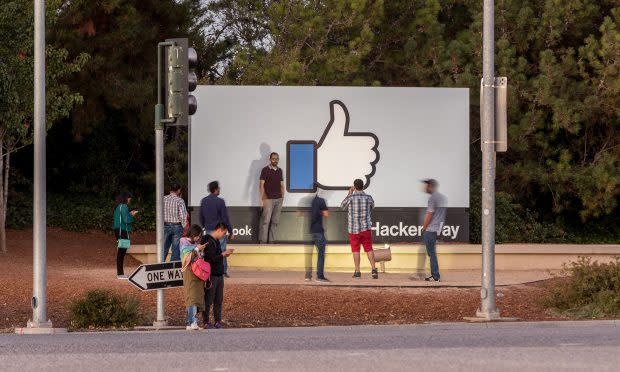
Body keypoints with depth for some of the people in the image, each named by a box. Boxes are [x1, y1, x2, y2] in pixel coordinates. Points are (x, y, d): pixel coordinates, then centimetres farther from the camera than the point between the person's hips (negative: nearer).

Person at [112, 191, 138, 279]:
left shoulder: (117, 207, 14)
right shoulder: (124, 207, -13)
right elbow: (126, 220, -18)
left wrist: (129, 214, 15)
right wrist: (132, 215, -1)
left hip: (118, 230, 9)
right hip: (123, 231, -9)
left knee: (120, 252, 13)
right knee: (122, 251, -8)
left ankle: (119, 273, 17)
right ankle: (120, 274, -8)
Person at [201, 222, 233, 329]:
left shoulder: (216, 241, 16)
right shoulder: (209, 241, -15)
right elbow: (212, 258, -22)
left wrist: (224, 255, 9)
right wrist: (223, 254, -11)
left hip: (219, 275, 9)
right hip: (211, 275, -9)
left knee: (219, 300, 10)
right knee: (208, 300, -3)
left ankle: (217, 322, 15)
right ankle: (206, 322, 2)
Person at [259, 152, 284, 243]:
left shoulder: (280, 170, 13)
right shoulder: (265, 170, -2)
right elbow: (262, 185, -5)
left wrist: (282, 198, 9)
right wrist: (263, 198, -13)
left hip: (278, 199, 5)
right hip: (269, 199, -5)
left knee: (275, 222, 3)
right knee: (266, 221, -9)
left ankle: (271, 241, 7)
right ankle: (262, 241, -7)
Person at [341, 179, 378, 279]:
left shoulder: (351, 198, -10)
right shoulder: (368, 198, -3)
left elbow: (343, 207, 9)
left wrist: (349, 194, 15)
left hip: (353, 228, -2)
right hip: (366, 228, 2)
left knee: (356, 250, 7)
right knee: (369, 249, 6)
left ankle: (357, 272, 5)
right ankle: (374, 270, -6)